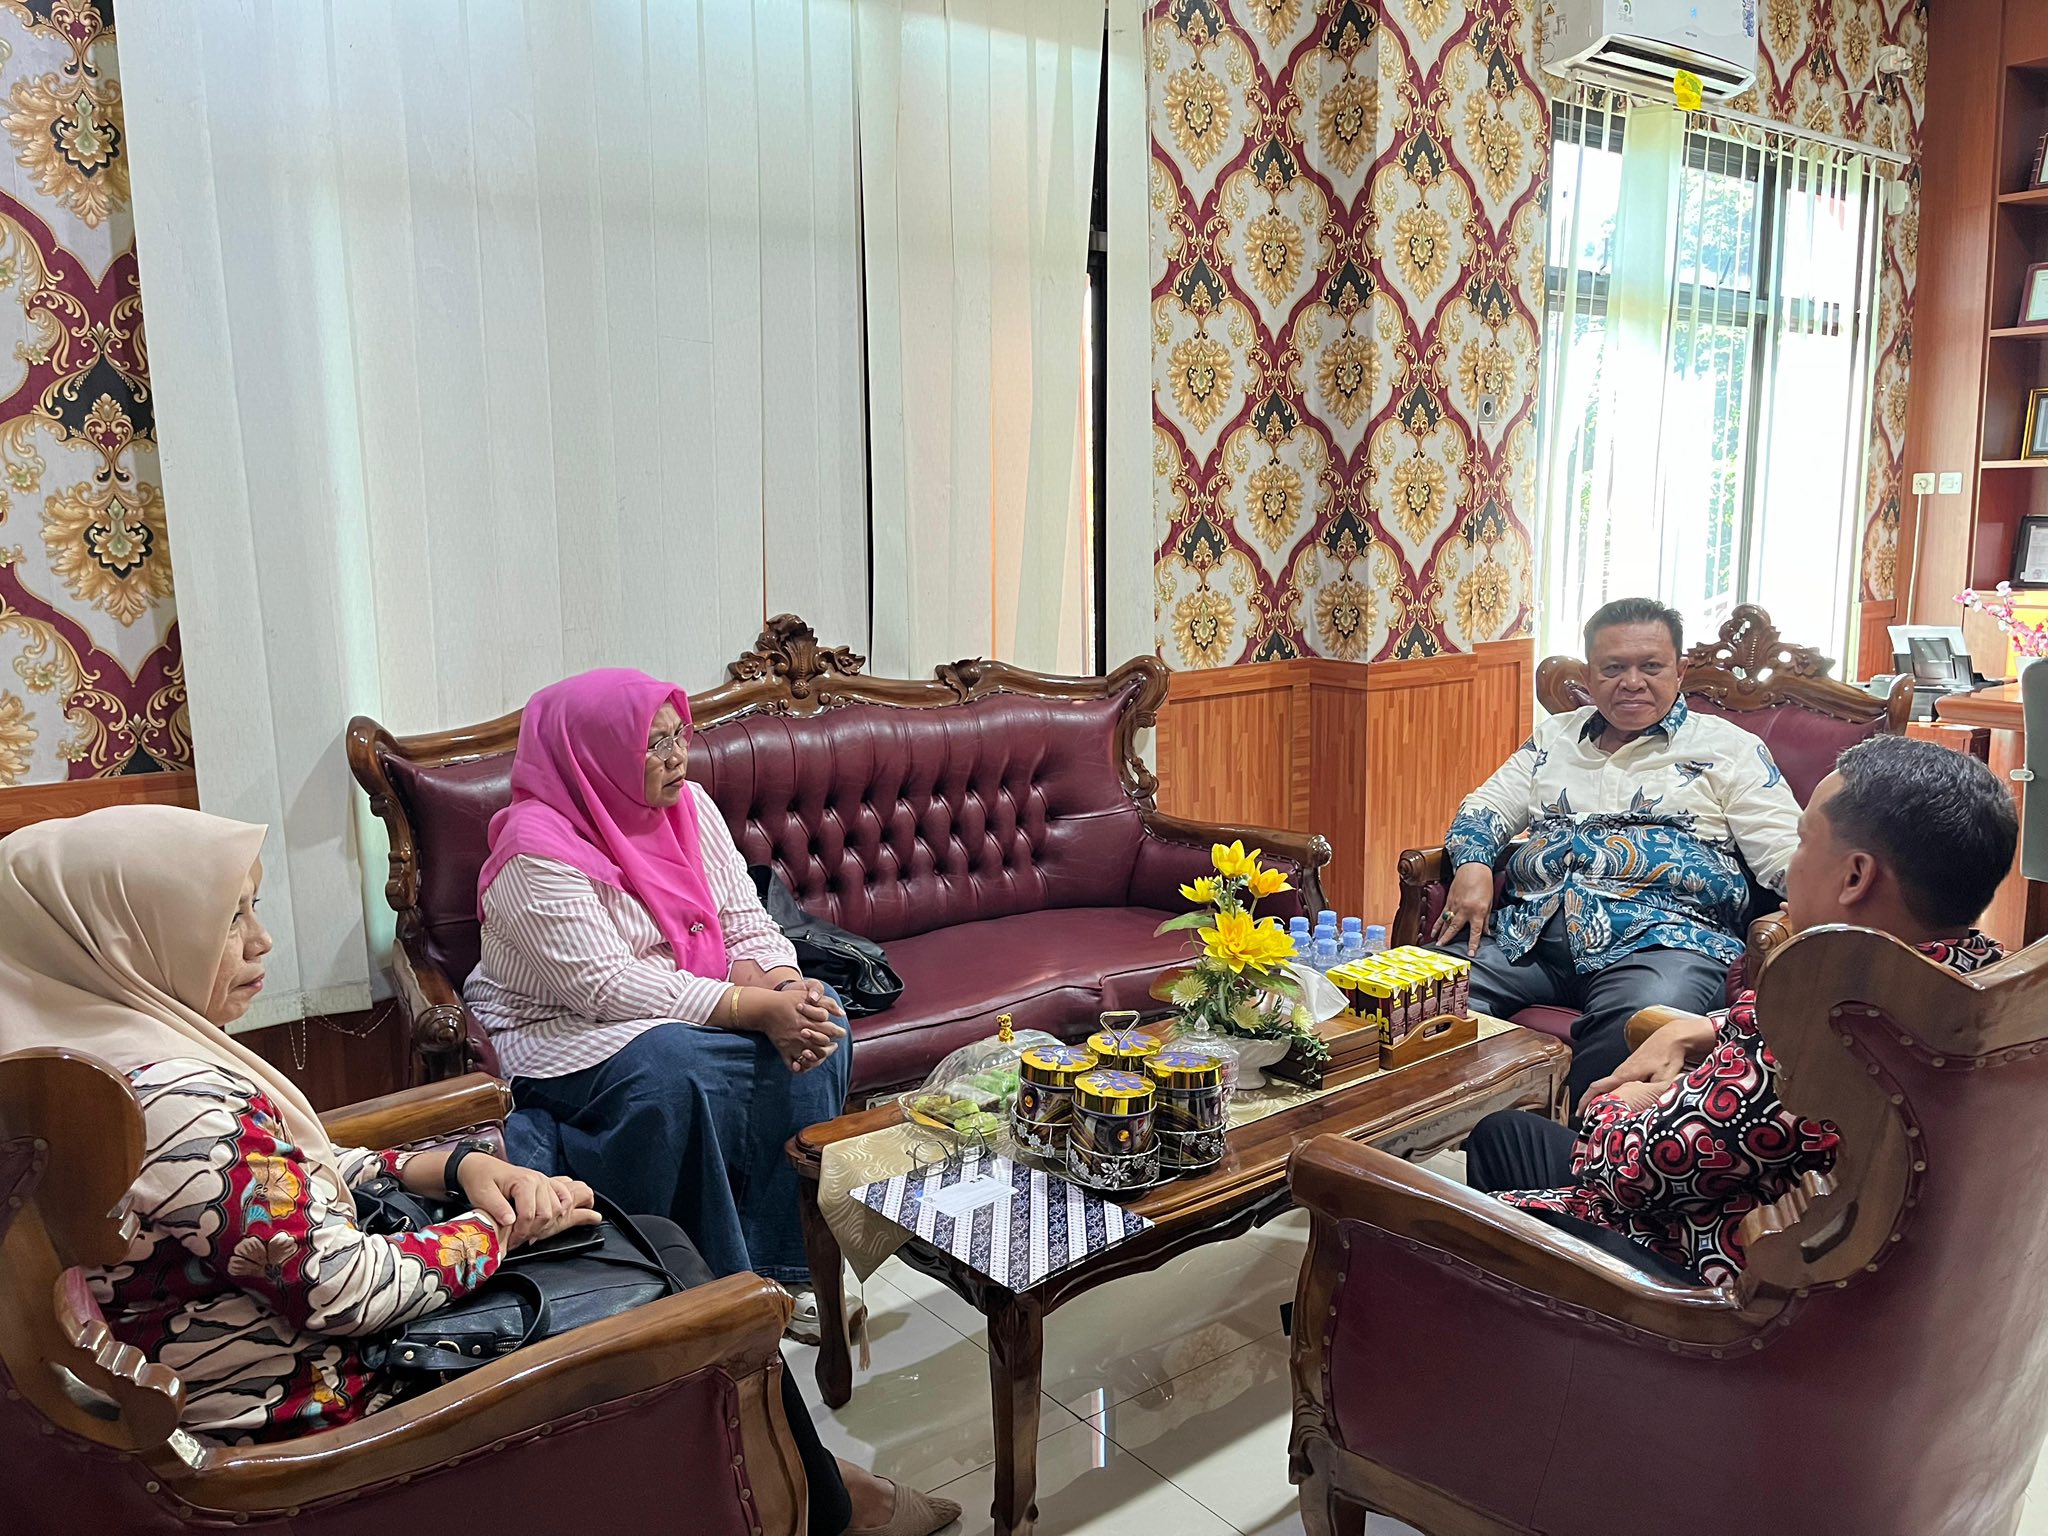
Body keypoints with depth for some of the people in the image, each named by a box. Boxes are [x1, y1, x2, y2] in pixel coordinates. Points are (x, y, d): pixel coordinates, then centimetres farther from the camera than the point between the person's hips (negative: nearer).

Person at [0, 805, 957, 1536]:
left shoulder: (97, 1047, 3)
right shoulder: (175, 1102, -30)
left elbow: (294, 1179, 10)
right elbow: (343, 1290, -28)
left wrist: (459, 1166, -4)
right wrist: (503, 1225, -12)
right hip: (319, 1410, -9)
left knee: (655, 1240, 9)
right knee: (677, 1283, 0)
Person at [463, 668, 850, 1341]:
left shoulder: (688, 806, 2)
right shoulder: (539, 849, -20)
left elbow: (747, 924, 1)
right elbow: (609, 988, -27)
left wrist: (784, 987, -22)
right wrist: (757, 1008, -32)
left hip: (686, 1008, 7)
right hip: (563, 1029, -7)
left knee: (819, 1018, -16)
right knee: (676, 1066, -36)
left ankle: (784, 1267, -10)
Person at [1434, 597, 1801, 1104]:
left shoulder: (1727, 747, 15)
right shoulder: (1556, 735, 26)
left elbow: (1787, 851, 7)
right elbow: (1485, 807, 23)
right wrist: (1472, 866, 0)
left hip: (1662, 935, -3)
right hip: (1529, 930, 3)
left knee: (1639, 1028, -39)